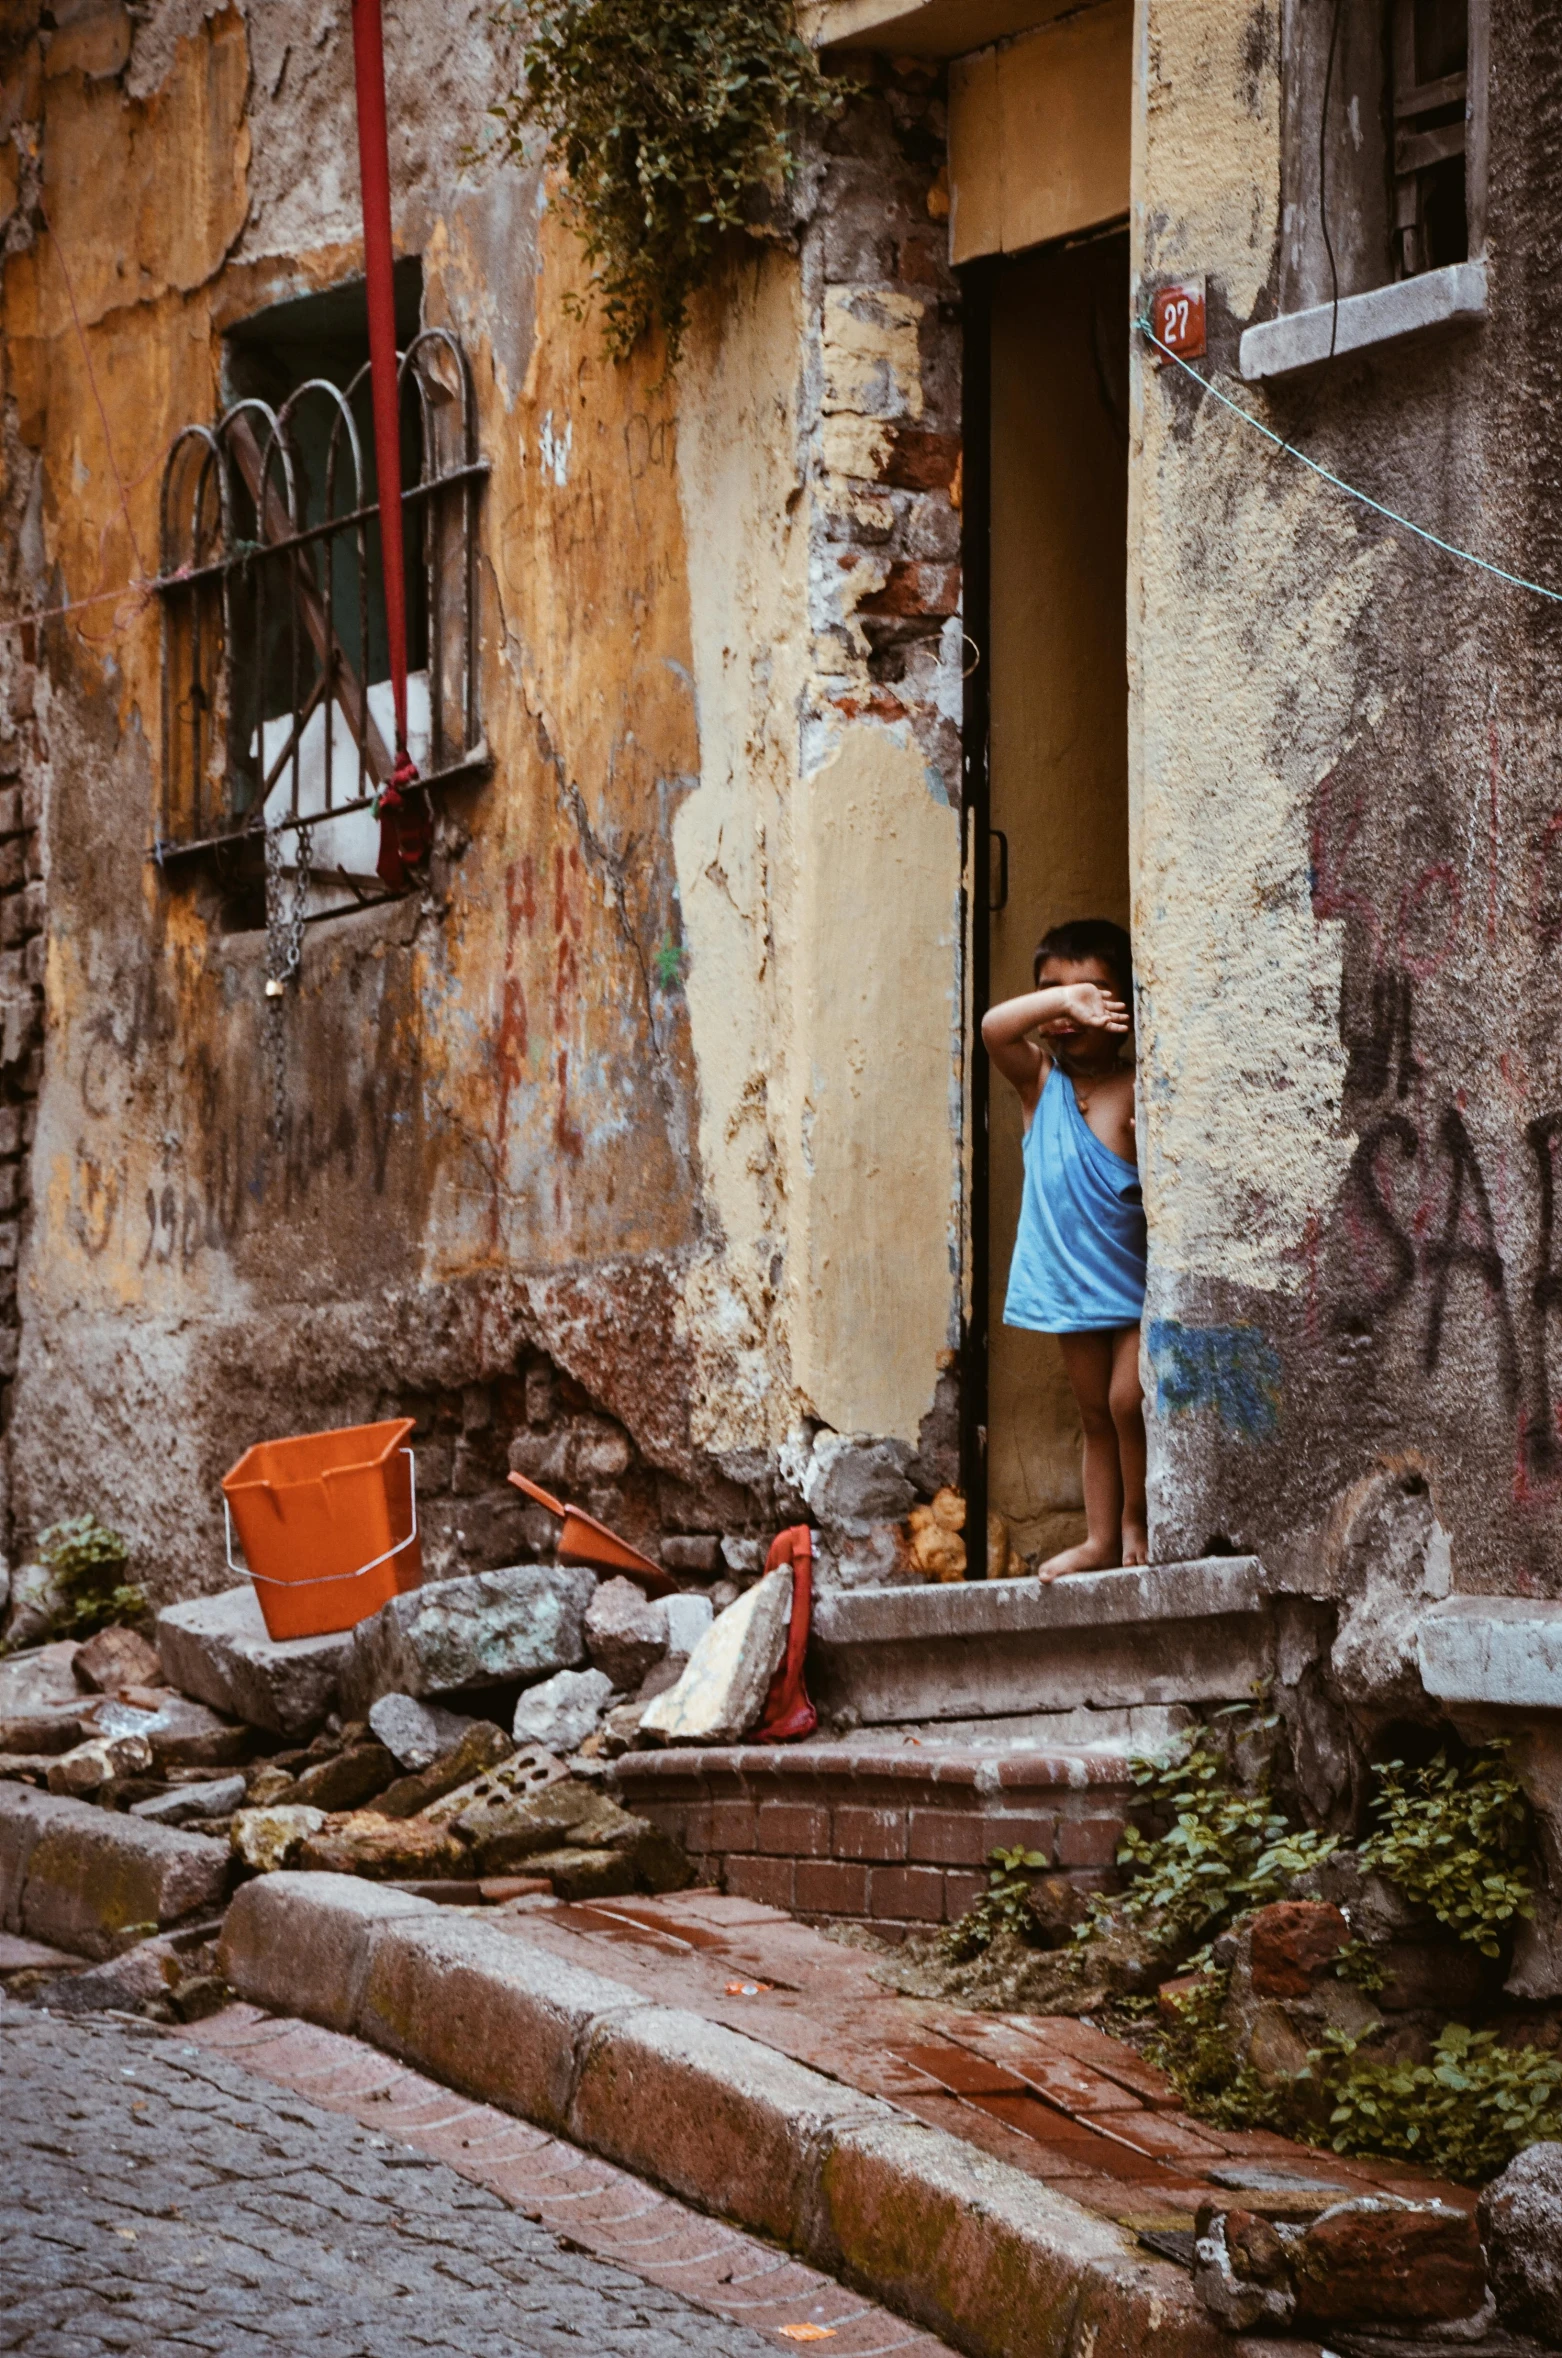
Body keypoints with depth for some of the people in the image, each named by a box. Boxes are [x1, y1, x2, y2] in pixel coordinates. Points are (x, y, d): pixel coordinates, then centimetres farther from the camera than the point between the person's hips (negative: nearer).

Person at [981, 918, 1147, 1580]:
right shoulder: (1039, 1080, 1)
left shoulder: (1137, 1091, -7)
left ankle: (1137, 1519, 5)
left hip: (1135, 1278, -4)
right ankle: (1100, 1538, 17)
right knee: (1095, 1414, 11)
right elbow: (994, 1027, -18)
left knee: (1128, 1399, -14)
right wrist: (1062, 998, -29)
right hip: (1070, 1280, 4)